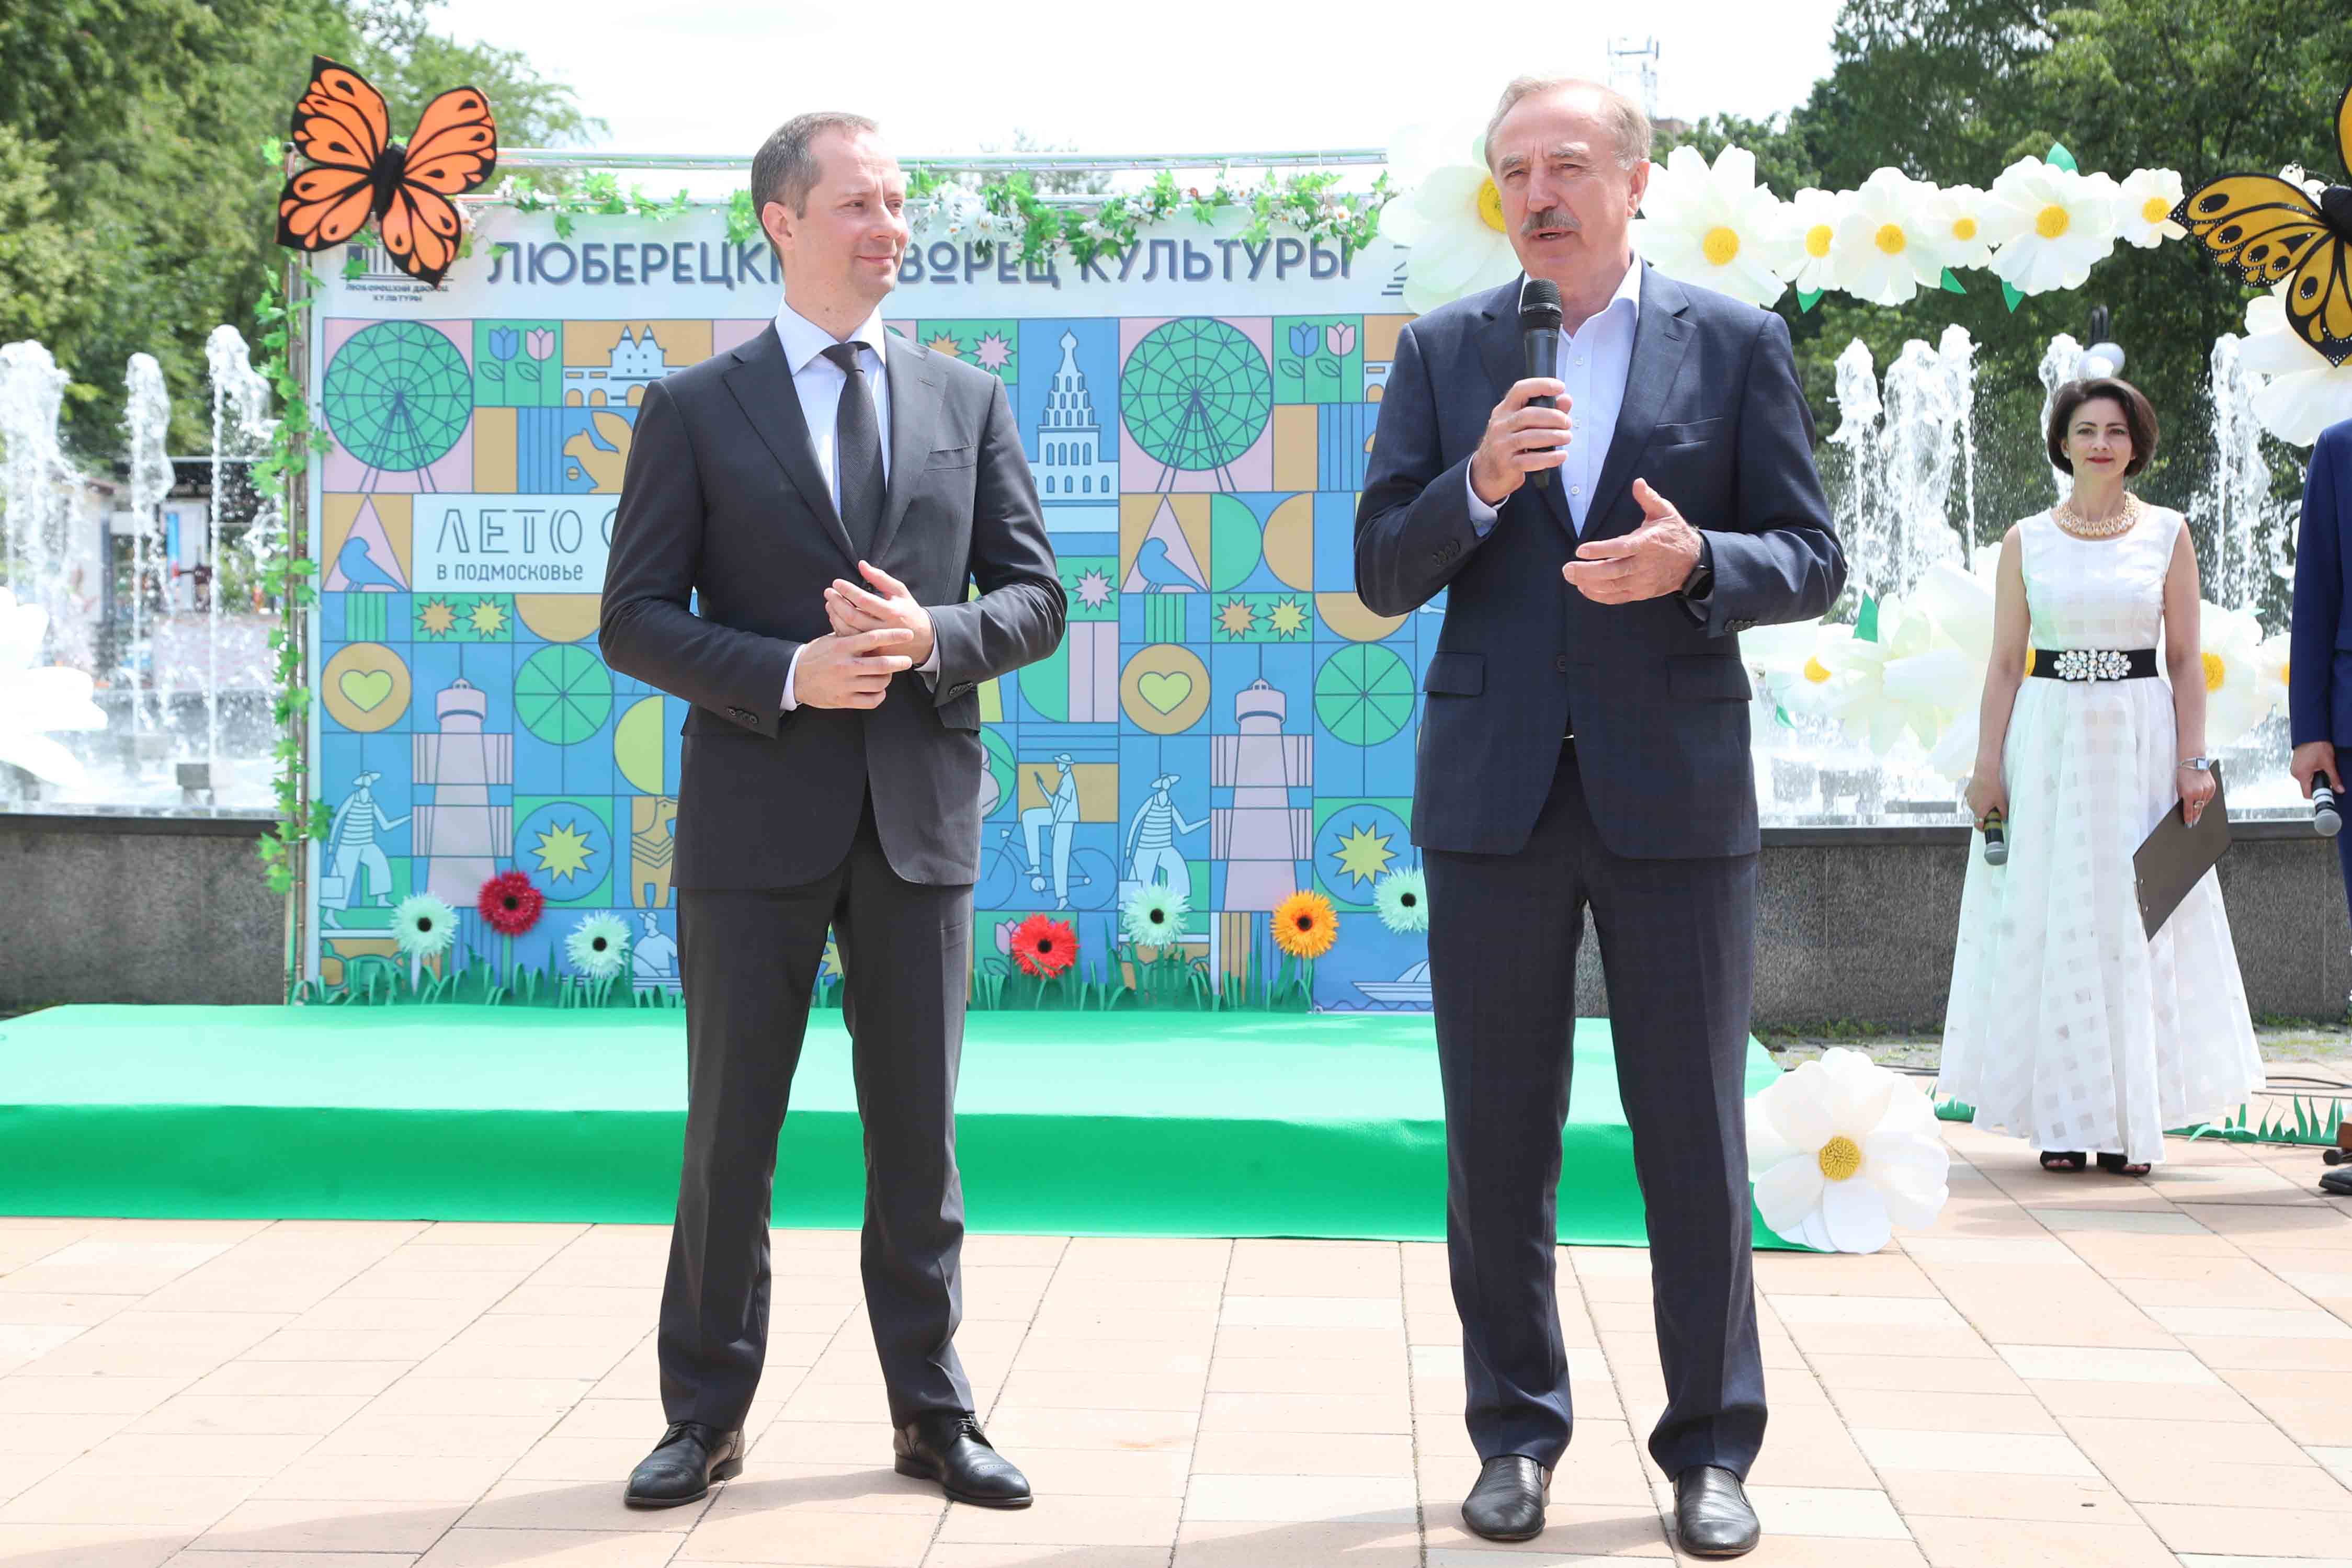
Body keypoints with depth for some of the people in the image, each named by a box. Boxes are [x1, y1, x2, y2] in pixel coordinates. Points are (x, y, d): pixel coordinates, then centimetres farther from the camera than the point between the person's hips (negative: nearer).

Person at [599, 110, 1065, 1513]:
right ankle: (708, 1416, 16)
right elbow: (636, 619, -1)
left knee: (919, 1134, 8)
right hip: (758, 816, -2)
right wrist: (787, 675, -16)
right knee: (730, 1133, 4)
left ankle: (934, 1414, 17)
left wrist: (936, 637, -12)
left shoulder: (969, 401, 10)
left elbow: (1035, 597, 9)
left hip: (922, 814, 2)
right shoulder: (694, 411, 3)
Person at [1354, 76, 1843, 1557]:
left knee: (1696, 1137, 4)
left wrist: (1696, 561, -19)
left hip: (1676, 794, -1)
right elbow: (1383, 574, 2)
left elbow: (1812, 559, 1)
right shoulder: (1443, 352, 6)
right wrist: (1478, 485, -16)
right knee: (1498, 1139, 8)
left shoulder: (1736, 343, 3)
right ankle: (1518, 1432, 21)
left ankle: (1714, 1446, 15)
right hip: (1494, 794, 2)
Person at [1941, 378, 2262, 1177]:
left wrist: (2193, 761, -5)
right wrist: (1987, 765, -2)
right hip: (2048, 742, 1)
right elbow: (2005, 662, 6)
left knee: (2137, 925, -1)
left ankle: (2135, 1119, 6)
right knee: (2048, 922, -1)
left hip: (2140, 743, 0)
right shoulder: (2027, 541, 7)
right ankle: (2065, 1119, 6)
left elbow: (2186, 661, 4)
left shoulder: (2168, 534, 6)